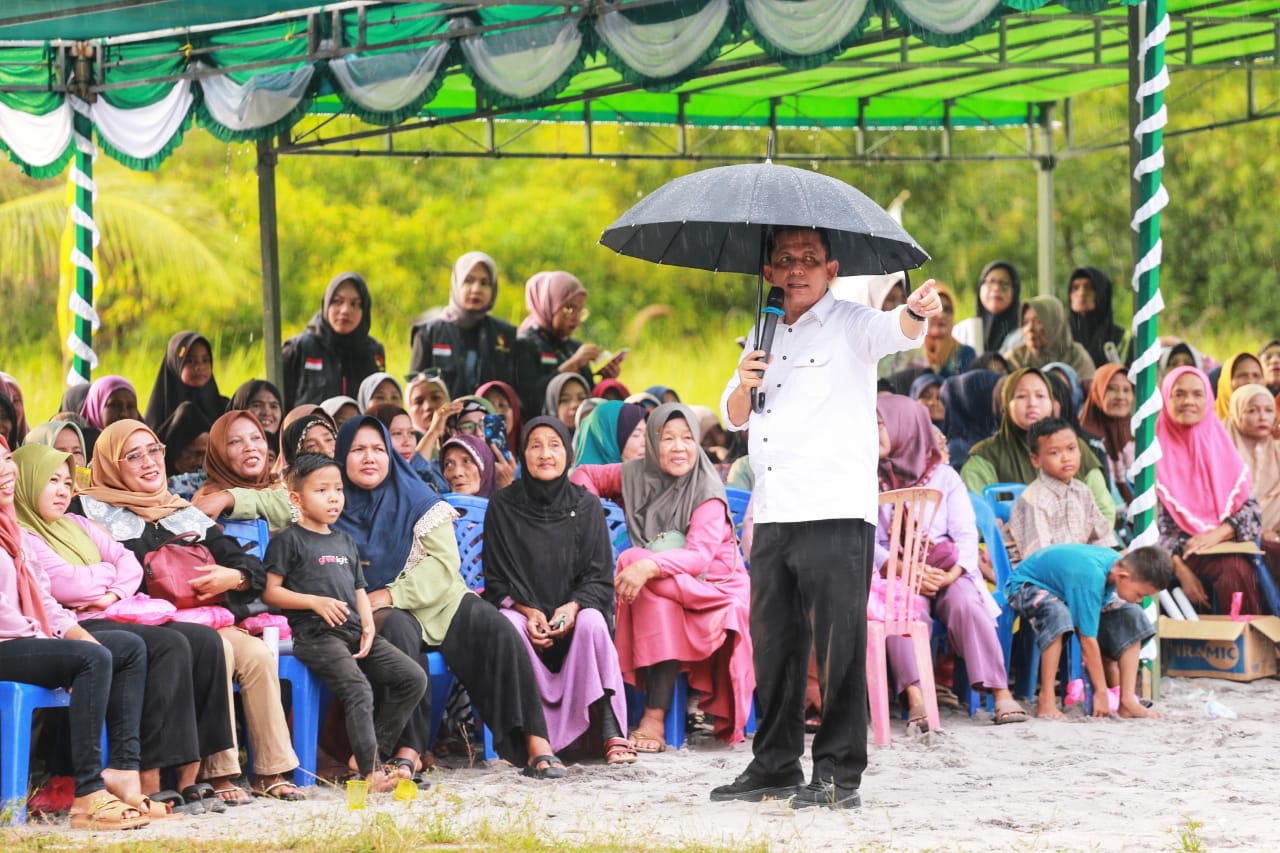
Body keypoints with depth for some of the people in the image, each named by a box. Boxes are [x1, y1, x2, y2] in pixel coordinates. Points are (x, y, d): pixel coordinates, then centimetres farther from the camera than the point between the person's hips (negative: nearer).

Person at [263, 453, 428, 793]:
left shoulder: (345, 542, 24)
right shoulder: (289, 541, 2)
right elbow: (269, 591, -4)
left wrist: (369, 627, 6)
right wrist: (316, 602, -15)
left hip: (354, 632, 7)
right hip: (316, 634, -7)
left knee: (413, 678, -6)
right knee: (357, 687, -29)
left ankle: (366, 755, -6)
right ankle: (371, 771, -32)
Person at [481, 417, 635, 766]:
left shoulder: (586, 505, 3)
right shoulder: (503, 506, 1)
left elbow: (599, 577, 0)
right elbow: (497, 579, 1)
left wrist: (572, 608, -20)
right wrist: (529, 612, -18)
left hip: (573, 612, 0)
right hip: (521, 609, 0)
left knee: (592, 622, -33)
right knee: (509, 625, -34)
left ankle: (611, 733, -34)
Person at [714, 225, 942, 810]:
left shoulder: (848, 326, 0)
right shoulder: (766, 338, 19)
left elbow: (896, 332, -22)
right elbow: (733, 419, 26)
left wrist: (915, 313, -46)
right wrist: (743, 386, 3)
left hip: (836, 516, -6)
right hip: (772, 518, 6)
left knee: (838, 646, -7)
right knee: (773, 645, 11)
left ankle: (839, 774, -5)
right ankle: (775, 765, 20)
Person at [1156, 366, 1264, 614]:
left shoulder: (1222, 446, 12)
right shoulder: (1156, 454, 5)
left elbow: (1251, 509, 8)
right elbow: (1154, 522, -1)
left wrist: (1218, 533, -12)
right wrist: (1181, 570, -15)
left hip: (1227, 545, 2)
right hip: (1181, 551, -2)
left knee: (1238, 571, -33)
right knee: (1234, 568, -33)